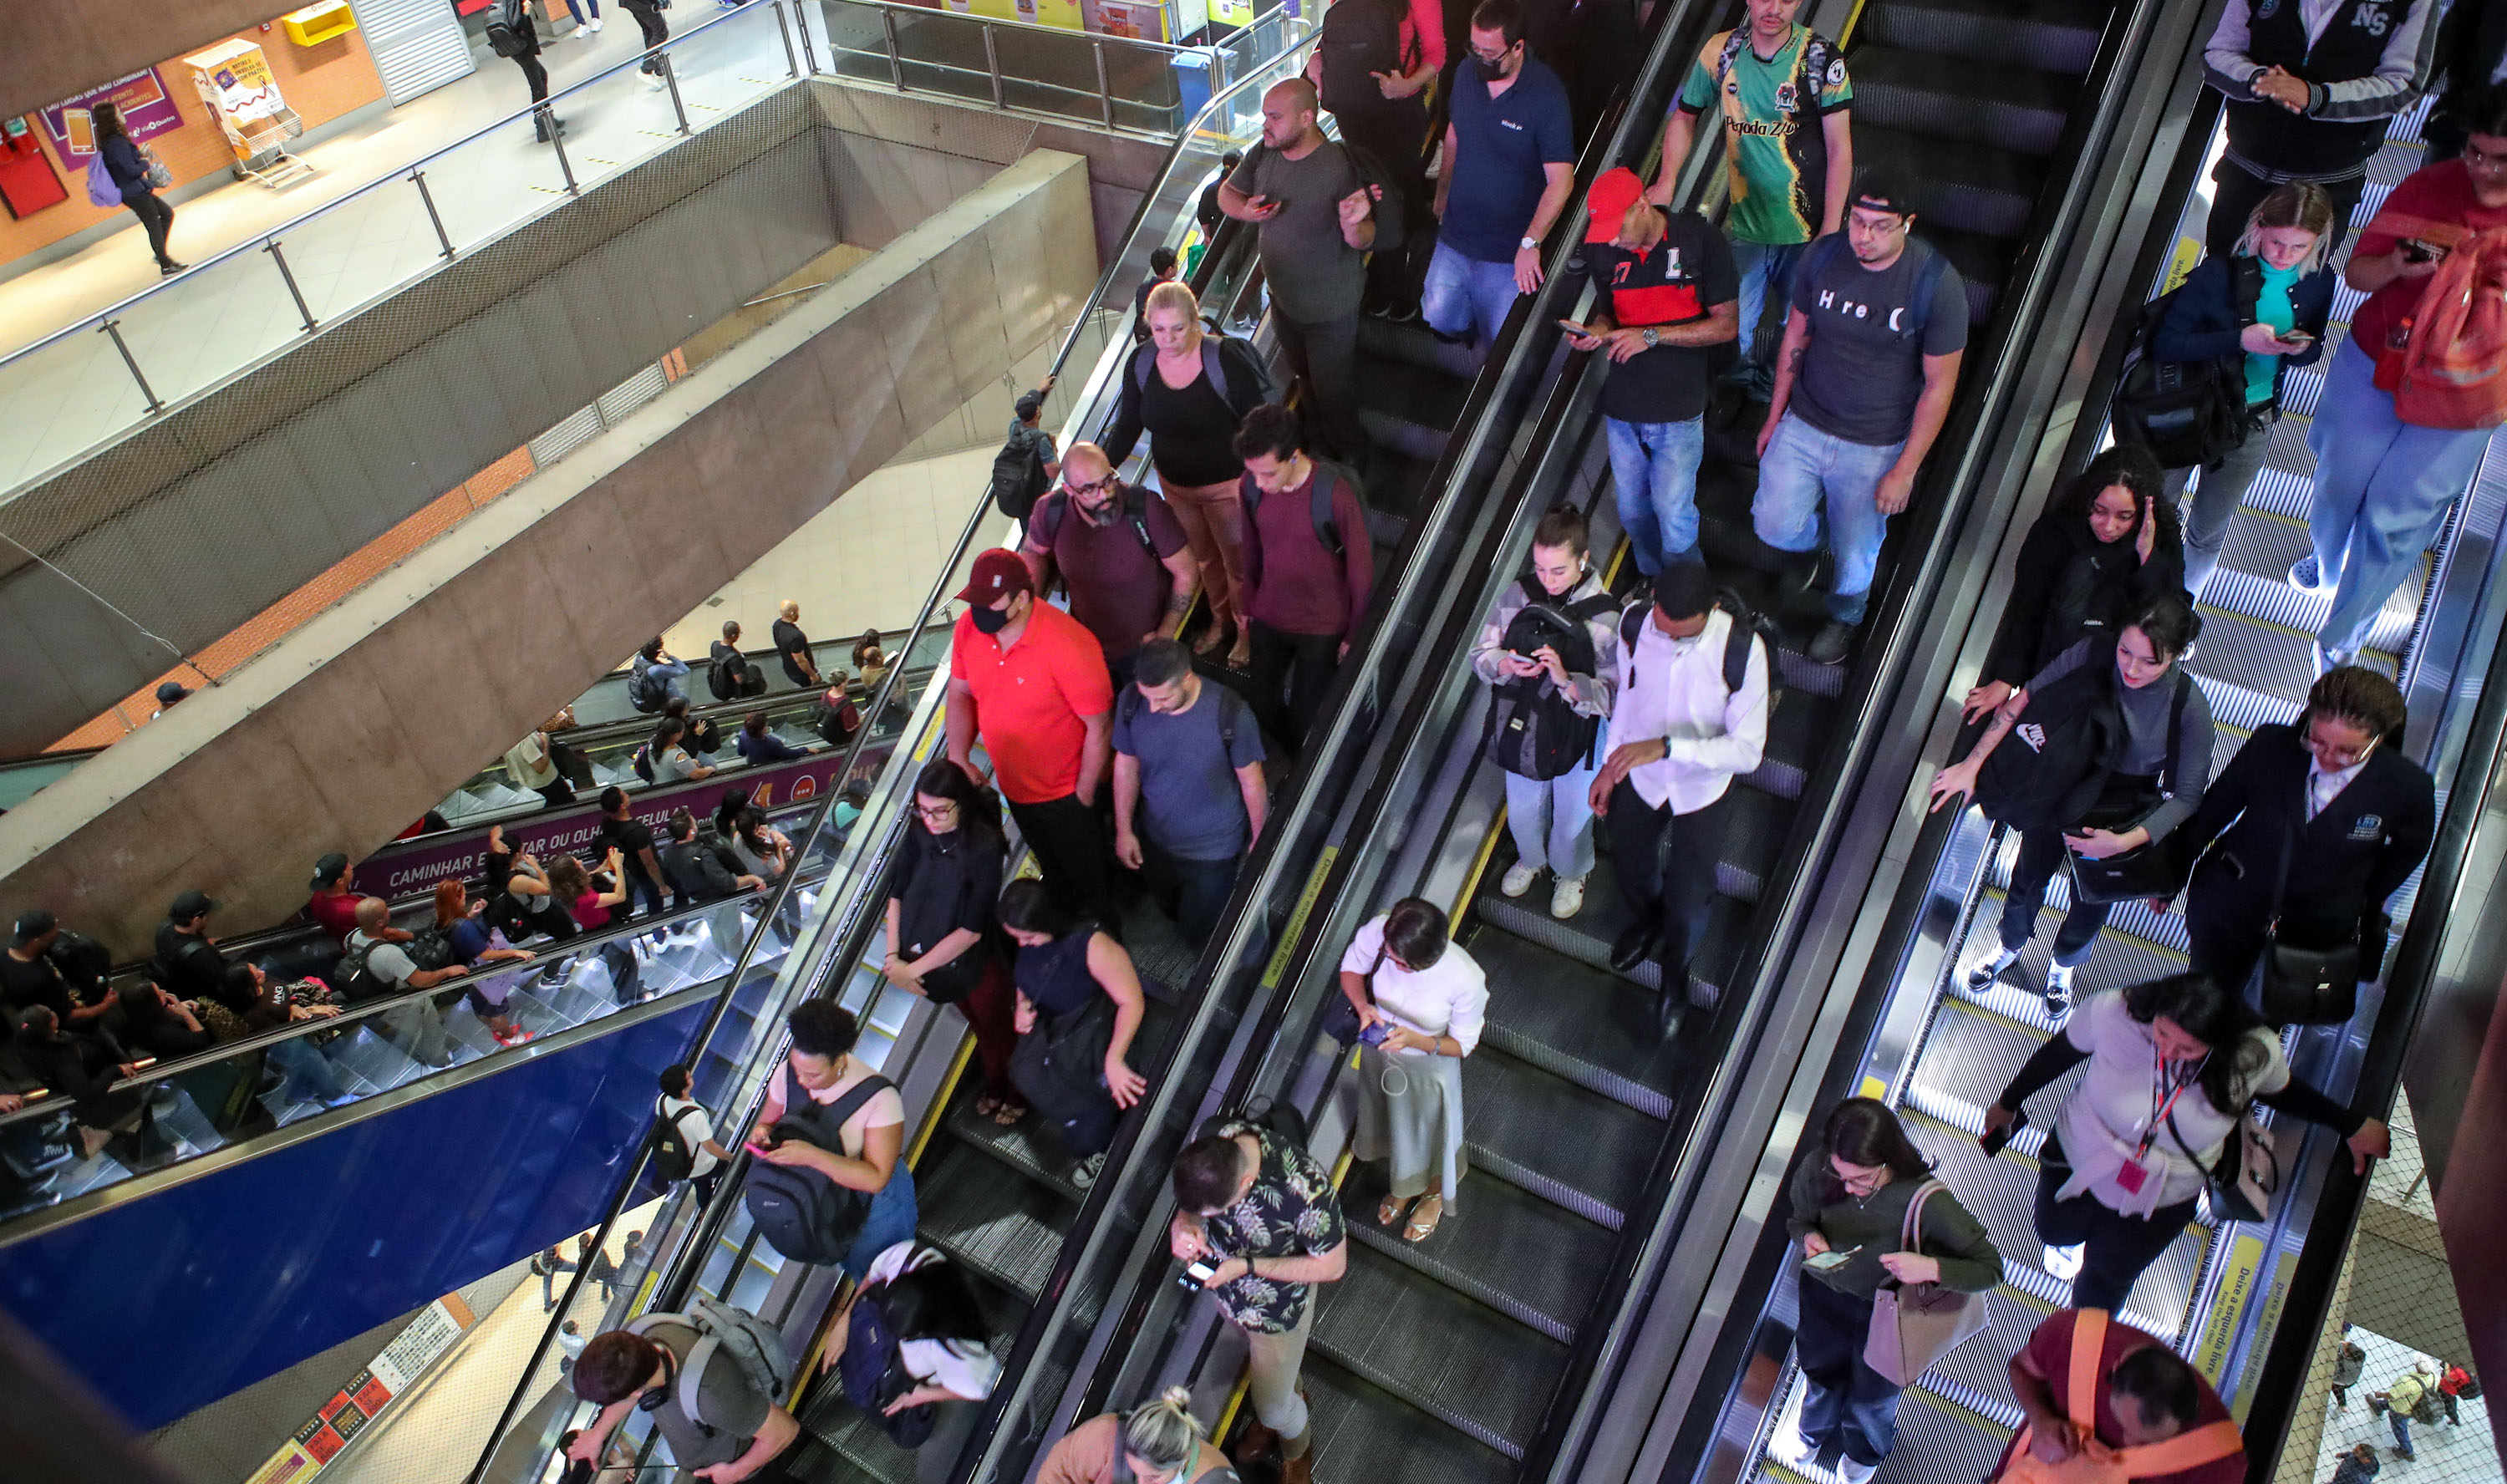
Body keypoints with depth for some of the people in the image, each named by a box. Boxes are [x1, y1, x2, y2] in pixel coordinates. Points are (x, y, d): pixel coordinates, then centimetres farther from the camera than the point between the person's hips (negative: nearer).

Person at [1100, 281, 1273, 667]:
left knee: (1237, 562, 15)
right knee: (1202, 558, 27)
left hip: (1226, 484, -5)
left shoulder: (1224, 358, -26)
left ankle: (1247, 631, 42)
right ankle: (1220, 620, 53)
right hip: (1174, 484, 5)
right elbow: (1127, 426, -1)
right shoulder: (1141, 363, -12)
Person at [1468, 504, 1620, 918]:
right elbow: (1480, 654, -5)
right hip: (1522, 725, 3)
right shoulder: (1518, 595, -14)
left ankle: (1570, 873, 55)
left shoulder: (1605, 616, -25)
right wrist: (1506, 665, -27)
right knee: (1522, 809, 27)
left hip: (1577, 733, -3)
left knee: (1572, 817, 22)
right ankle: (1531, 859, 61)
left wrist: (1566, 679, -41)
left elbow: (1614, 695, -25)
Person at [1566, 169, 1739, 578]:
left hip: (1678, 408, -4)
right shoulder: (1604, 252, 2)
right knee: (1632, 512, 12)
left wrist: (1653, 336, -17)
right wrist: (1597, 332, -8)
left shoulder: (1699, 241, -10)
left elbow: (1726, 325, -8)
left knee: (1673, 515, -6)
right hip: (1622, 405, 4)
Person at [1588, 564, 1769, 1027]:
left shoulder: (1743, 650, -33)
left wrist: (1666, 746, -43)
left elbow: (1748, 750, -31)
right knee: (1629, 867, 28)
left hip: (1702, 788, -3)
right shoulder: (1635, 623, -23)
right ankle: (1646, 921, 66)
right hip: (1638, 774, 3)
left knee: (1686, 903, 12)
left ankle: (1675, 966, 50)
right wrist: (1609, 765, 3)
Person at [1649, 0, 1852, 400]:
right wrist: (1666, 181, -4)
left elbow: (1839, 147, -9)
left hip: (1807, 229, -2)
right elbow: (1685, 117, 12)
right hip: (1745, 225, 2)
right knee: (1735, 331, 6)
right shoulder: (1720, 51, -2)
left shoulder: (1821, 57, -11)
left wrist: (1831, 229, -12)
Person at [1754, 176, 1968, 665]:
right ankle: (1823, 530, 41)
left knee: (1854, 555, 10)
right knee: (1775, 529, 3)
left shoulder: (1937, 284, -19)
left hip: (1874, 447, -3)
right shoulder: (1822, 257, -9)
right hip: (1803, 425, 3)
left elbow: (1940, 383, -12)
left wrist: (1905, 471, -11)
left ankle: (1844, 616, 45)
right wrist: (1774, 419, 10)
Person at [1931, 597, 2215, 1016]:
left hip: (2121, 820, -1)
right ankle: (2010, 949, 59)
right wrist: (1971, 763, -16)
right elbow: (2026, 697, -16)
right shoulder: (2094, 654, -29)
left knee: (2091, 904, 24)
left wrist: (2126, 841, -31)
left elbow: (2188, 796, -21)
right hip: (2058, 792, 1)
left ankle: (2063, 966, 59)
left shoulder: (2189, 707, -30)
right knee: (2028, 879, 25)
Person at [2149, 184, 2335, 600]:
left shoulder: (2318, 282, -8)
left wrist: (2299, 348, -18)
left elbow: (2313, 349, 7)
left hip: (2254, 422, 3)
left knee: (2209, 530, 20)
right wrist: (2240, 339, -35)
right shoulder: (2220, 273, -22)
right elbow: (2166, 343, -25)